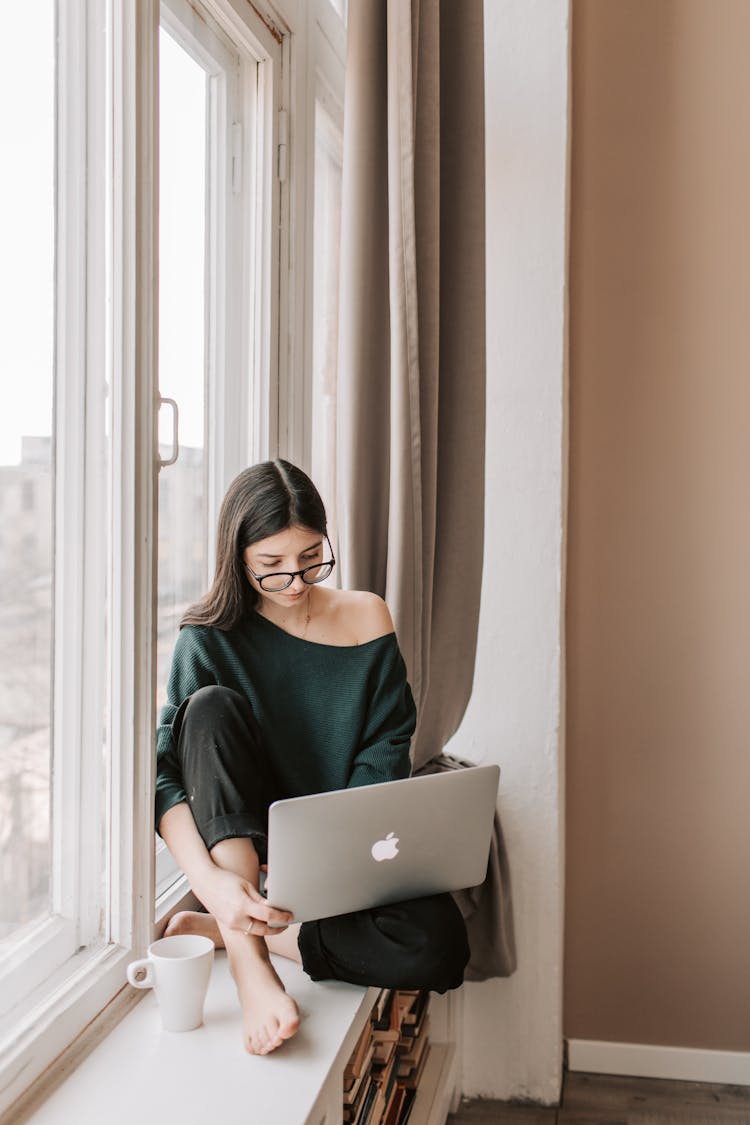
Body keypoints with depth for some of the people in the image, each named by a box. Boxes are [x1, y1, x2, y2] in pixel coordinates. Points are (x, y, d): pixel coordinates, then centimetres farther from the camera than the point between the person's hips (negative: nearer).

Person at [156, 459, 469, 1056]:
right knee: (211, 706, -27)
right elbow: (163, 774, -17)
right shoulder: (211, 638, -7)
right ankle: (248, 962, -31)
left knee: (438, 948, -28)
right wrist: (210, 880, -34)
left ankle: (223, 931, -15)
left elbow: (385, 756, -4)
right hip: (242, 849, -1)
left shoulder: (366, 616, -2)